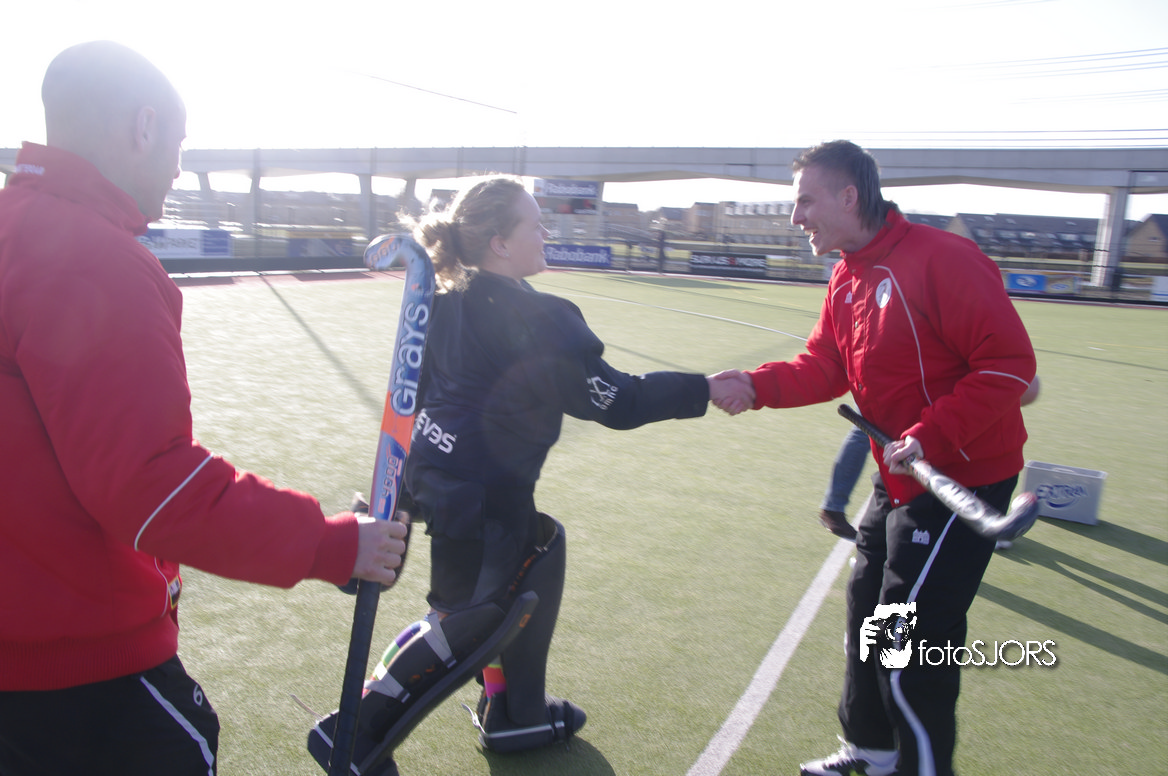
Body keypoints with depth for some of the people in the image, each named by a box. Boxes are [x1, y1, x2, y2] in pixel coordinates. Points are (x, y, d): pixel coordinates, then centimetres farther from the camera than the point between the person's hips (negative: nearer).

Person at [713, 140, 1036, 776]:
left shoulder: (941, 260, -22)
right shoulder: (846, 281, 7)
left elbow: (1011, 363, -23)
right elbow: (823, 368, 3)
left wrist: (931, 436, -28)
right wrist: (758, 385, -14)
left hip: (964, 479, -9)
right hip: (900, 479, 9)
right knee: (869, 616, 20)